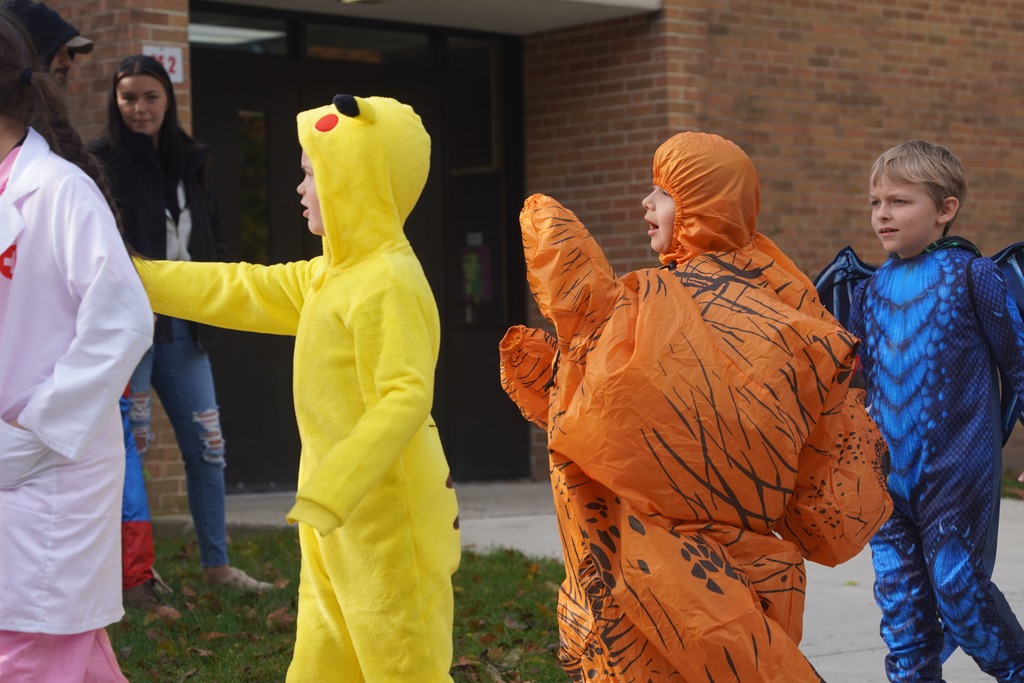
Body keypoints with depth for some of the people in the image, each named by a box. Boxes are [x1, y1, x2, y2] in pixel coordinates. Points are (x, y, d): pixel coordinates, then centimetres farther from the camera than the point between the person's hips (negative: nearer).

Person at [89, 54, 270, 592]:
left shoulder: (190, 161, 14)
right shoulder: (101, 161, -5)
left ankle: (216, 564, 17)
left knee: (207, 446, 7)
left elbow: (211, 240, 22)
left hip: (182, 326, 6)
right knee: (128, 447, -4)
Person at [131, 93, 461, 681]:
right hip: (339, 522, 10)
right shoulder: (329, 276, 13)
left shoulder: (389, 285, -18)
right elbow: (239, 292, 19)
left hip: (389, 518, -10)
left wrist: (329, 492, -33)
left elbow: (405, 400, -27)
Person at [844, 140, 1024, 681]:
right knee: (898, 593, 4)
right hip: (888, 472, 5)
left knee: (956, 583, -6)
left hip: (958, 468, -5)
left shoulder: (971, 275, -5)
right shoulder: (871, 290, 9)